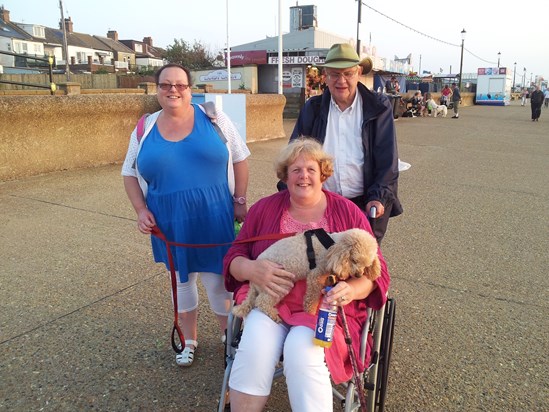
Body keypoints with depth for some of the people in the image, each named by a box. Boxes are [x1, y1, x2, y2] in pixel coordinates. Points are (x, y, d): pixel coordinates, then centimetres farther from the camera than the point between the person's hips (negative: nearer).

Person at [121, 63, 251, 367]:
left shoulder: (214, 118, -3)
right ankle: (189, 339, 37)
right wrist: (141, 210, -4)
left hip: (213, 219, -2)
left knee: (217, 278, 5)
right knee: (181, 278, 17)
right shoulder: (145, 129, 2)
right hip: (170, 223, 3)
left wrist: (240, 201, -3)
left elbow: (239, 160, 1)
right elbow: (130, 174, 9)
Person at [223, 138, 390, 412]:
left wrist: (350, 290, -21)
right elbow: (234, 258, 7)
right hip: (270, 301, 2)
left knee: (301, 350, -31)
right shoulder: (265, 208, 7)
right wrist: (253, 269, -17)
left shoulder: (348, 212, 3)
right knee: (255, 345, -28)